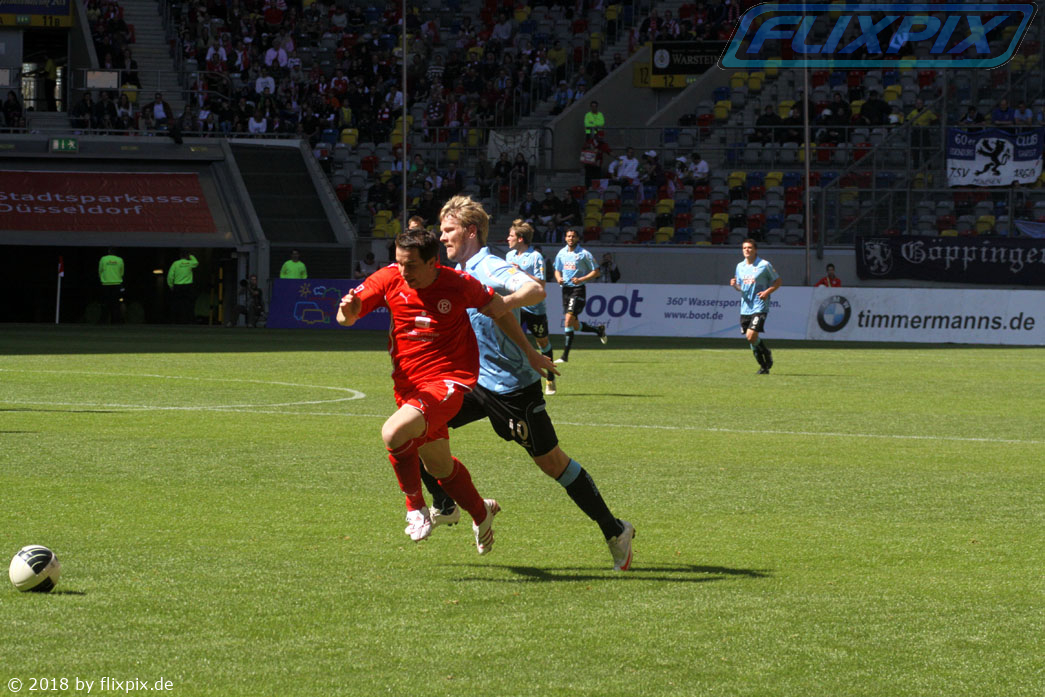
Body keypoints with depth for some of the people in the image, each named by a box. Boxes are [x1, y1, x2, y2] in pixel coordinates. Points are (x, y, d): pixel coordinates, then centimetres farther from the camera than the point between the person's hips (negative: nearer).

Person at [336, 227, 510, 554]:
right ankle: (481, 513, 44)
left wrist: (529, 352, 10)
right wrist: (347, 311, -31)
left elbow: (499, 310, 1)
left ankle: (416, 508, -7)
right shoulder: (389, 279, -7)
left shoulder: (458, 284, -15)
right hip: (408, 384, 6)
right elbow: (347, 316, -6)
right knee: (438, 467, 17)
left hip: (448, 379, -6)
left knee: (394, 432, -29)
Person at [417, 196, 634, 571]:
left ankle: (615, 531, 13)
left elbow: (535, 289, -37)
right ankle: (446, 506, 11)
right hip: (475, 382, 8)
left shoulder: (490, 269, -18)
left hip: (513, 386, -8)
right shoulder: (458, 273, 9)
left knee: (552, 462, 0)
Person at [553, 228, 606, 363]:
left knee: (568, 319, -19)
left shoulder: (584, 254, -6)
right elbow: (557, 270, 22)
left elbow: (596, 272, -3)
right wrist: (559, 278, -2)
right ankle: (599, 330, 35)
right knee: (574, 325, 9)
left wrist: (581, 279, -17)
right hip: (565, 289, 6)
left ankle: (565, 355, -14)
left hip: (578, 289, -6)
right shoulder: (561, 253, 11)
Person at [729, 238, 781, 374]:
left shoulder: (764, 265, -5)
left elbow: (777, 281, 2)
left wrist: (767, 292, -14)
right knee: (750, 339, 6)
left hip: (759, 307, -6)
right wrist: (735, 285, -2)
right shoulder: (740, 266, 12)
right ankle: (764, 366, 20)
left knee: (751, 336, -19)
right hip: (745, 308, 6)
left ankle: (766, 353, 10)